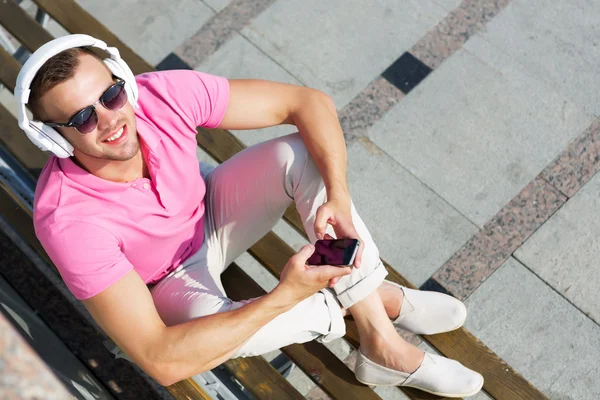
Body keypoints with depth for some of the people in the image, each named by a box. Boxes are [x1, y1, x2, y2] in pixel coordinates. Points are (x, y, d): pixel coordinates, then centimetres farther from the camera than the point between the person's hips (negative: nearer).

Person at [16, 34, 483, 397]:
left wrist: (338, 196, -37)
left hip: (212, 214, 4)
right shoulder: (68, 219, -37)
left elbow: (310, 102, -21)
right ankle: (362, 298, -9)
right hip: (172, 284, -4)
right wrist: (283, 297, -41)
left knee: (303, 152, -23)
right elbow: (161, 360, -39)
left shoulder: (163, 95, -29)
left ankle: (383, 344, -17)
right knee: (202, 318, -40)